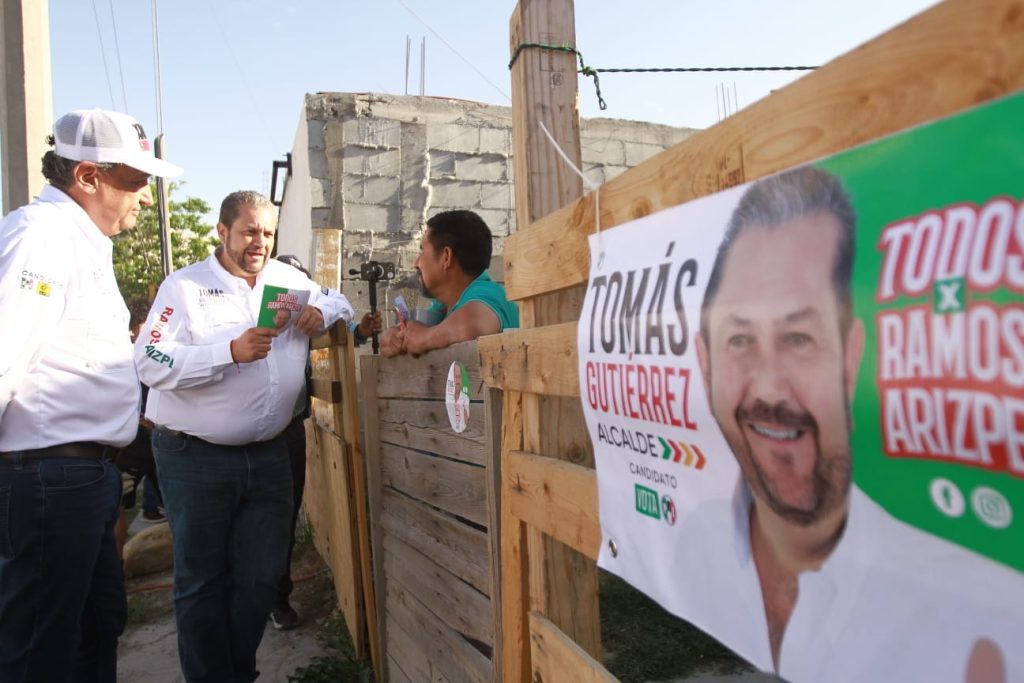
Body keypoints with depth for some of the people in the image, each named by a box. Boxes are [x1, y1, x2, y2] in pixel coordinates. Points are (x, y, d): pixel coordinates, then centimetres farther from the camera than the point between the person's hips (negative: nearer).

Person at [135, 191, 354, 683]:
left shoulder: (288, 280, 8)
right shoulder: (185, 287, -7)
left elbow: (339, 302, 21)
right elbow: (151, 364, -15)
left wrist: (321, 312, -2)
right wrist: (231, 352, -25)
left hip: (267, 454, 4)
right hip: (195, 457, -4)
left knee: (262, 575, 10)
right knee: (202, 578, 9)